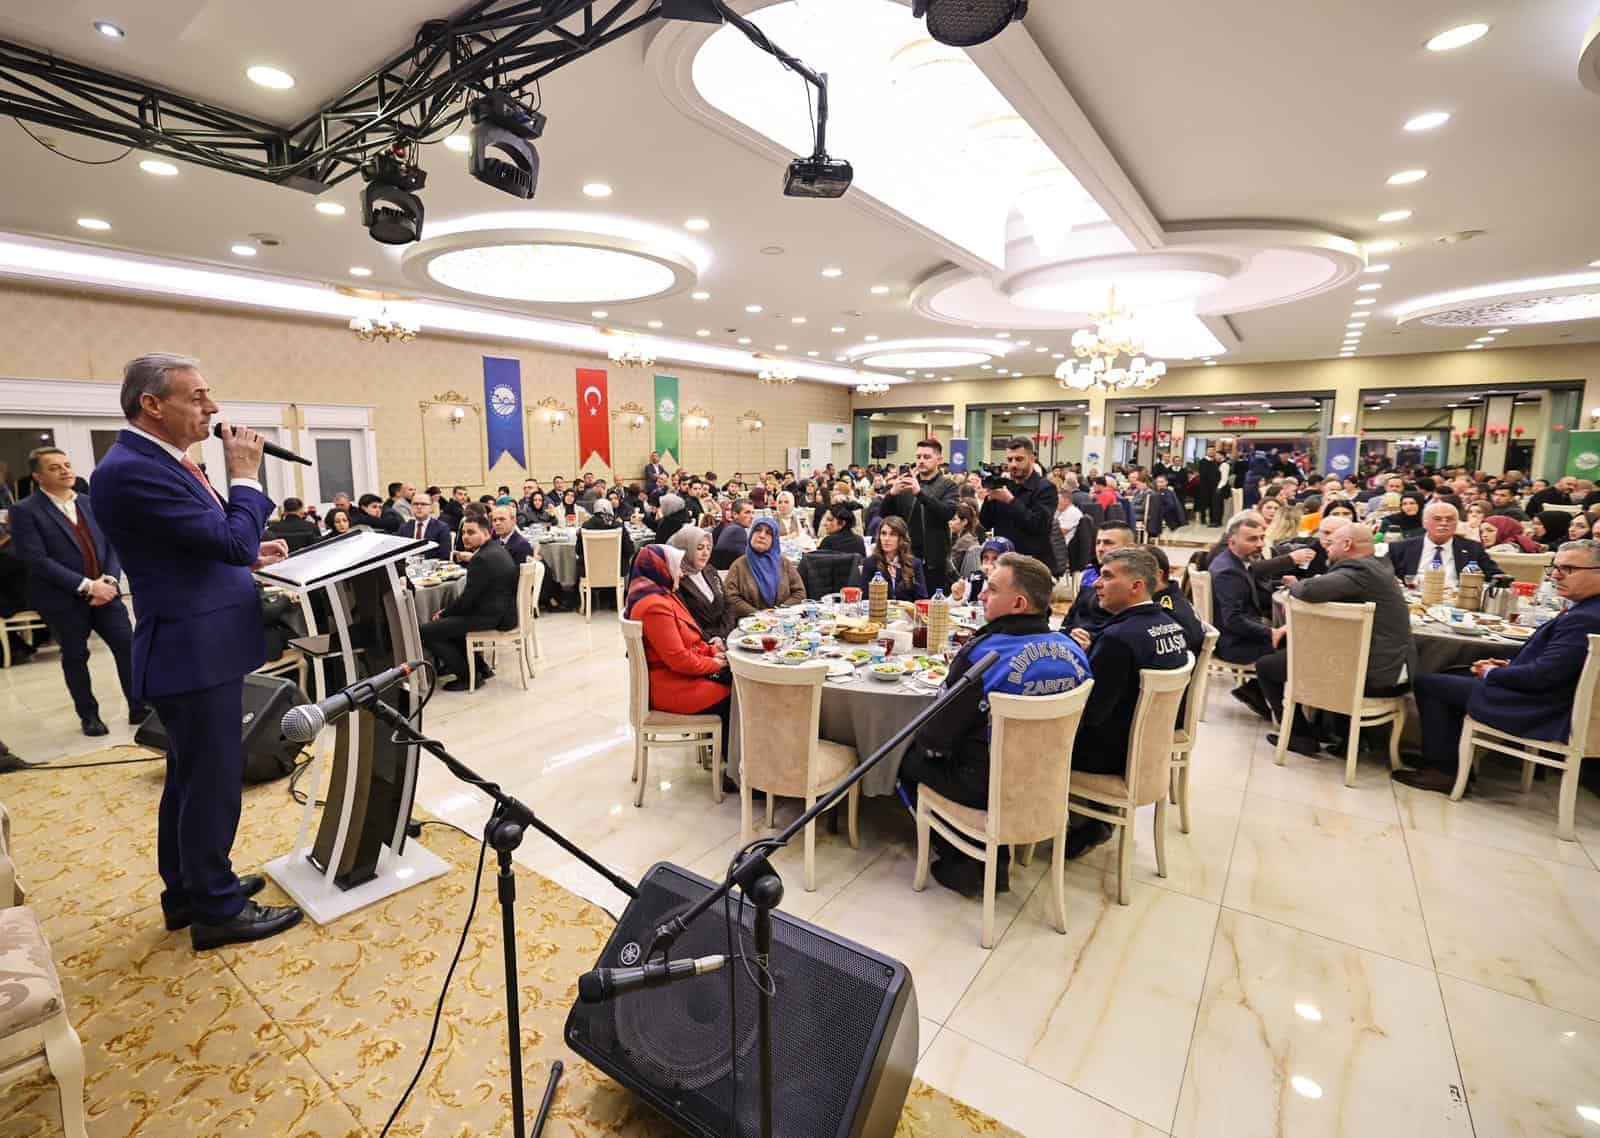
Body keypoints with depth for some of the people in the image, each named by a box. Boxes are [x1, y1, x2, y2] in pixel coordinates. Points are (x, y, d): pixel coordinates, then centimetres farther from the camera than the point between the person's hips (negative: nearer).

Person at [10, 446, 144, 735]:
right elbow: (37, 560, -14)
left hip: (105, 591, 3)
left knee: (128, 647, 0)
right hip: (63, 599, -3)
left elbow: (112, 545, 6)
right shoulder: (25, 511, -6)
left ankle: (139, 707, 11)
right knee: (75, 657, 9)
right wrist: (86, 586, -20)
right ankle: (89, 716, 22)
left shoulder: (90, 503, 8)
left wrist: (109, 579, -11)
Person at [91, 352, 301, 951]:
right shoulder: (132, 470, -20)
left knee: (191, 778, 21)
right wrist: (245, 474, -13)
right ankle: (217, 910, 19)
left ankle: (188, 891, 37)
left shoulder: (157, 462, 11)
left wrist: (249, 554, 8)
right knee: (213, 782, 2)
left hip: (197, 646, 10)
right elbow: (233, 541, -24)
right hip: (196, 651, -10)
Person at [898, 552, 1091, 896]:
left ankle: (959, 864, 18)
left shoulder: (980, 655, -25)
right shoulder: (1073, 652, -6)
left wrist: (923, 741, 5)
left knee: (912, 757, 17)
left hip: (983, 788, -6)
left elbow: (936, 738, -19)